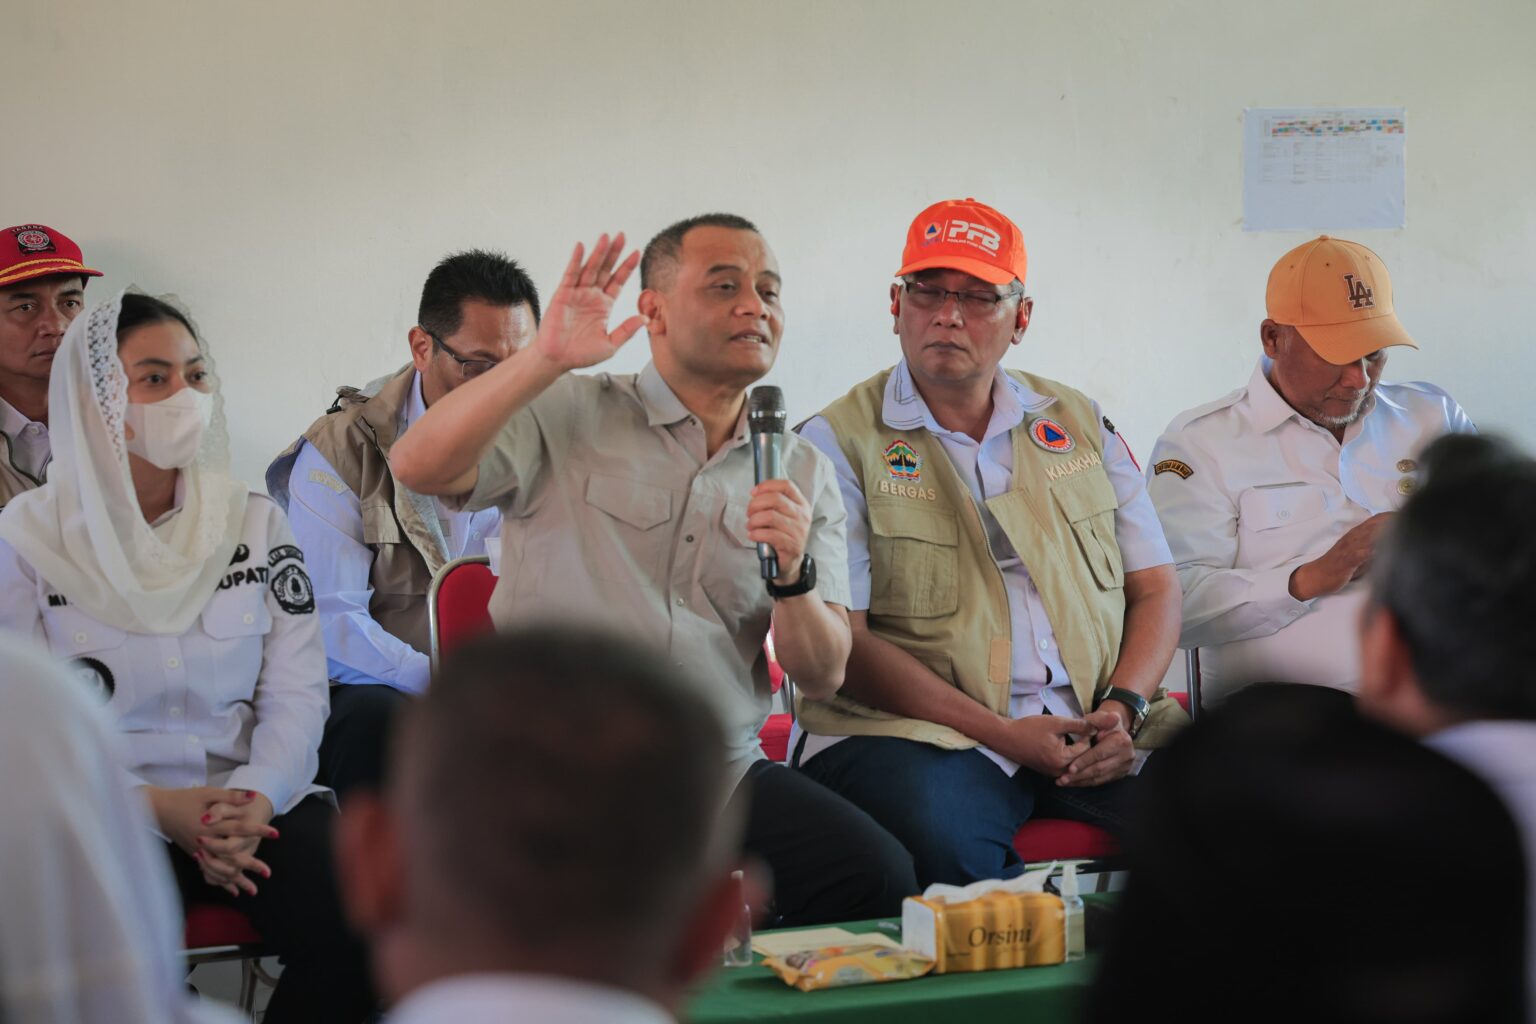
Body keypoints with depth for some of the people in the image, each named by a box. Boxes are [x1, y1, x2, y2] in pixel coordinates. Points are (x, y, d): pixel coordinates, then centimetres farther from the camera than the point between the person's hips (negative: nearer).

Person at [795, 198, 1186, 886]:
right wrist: (1002, 734, -13)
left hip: (1094, 725, 4)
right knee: (941, 840, -37)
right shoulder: (839, 443, 3)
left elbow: (1155, 589, 17)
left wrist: (1123, 707, -4)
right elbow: (839, 638, -6)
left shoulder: (1079, 424, 18)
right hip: (919, 732, -3)